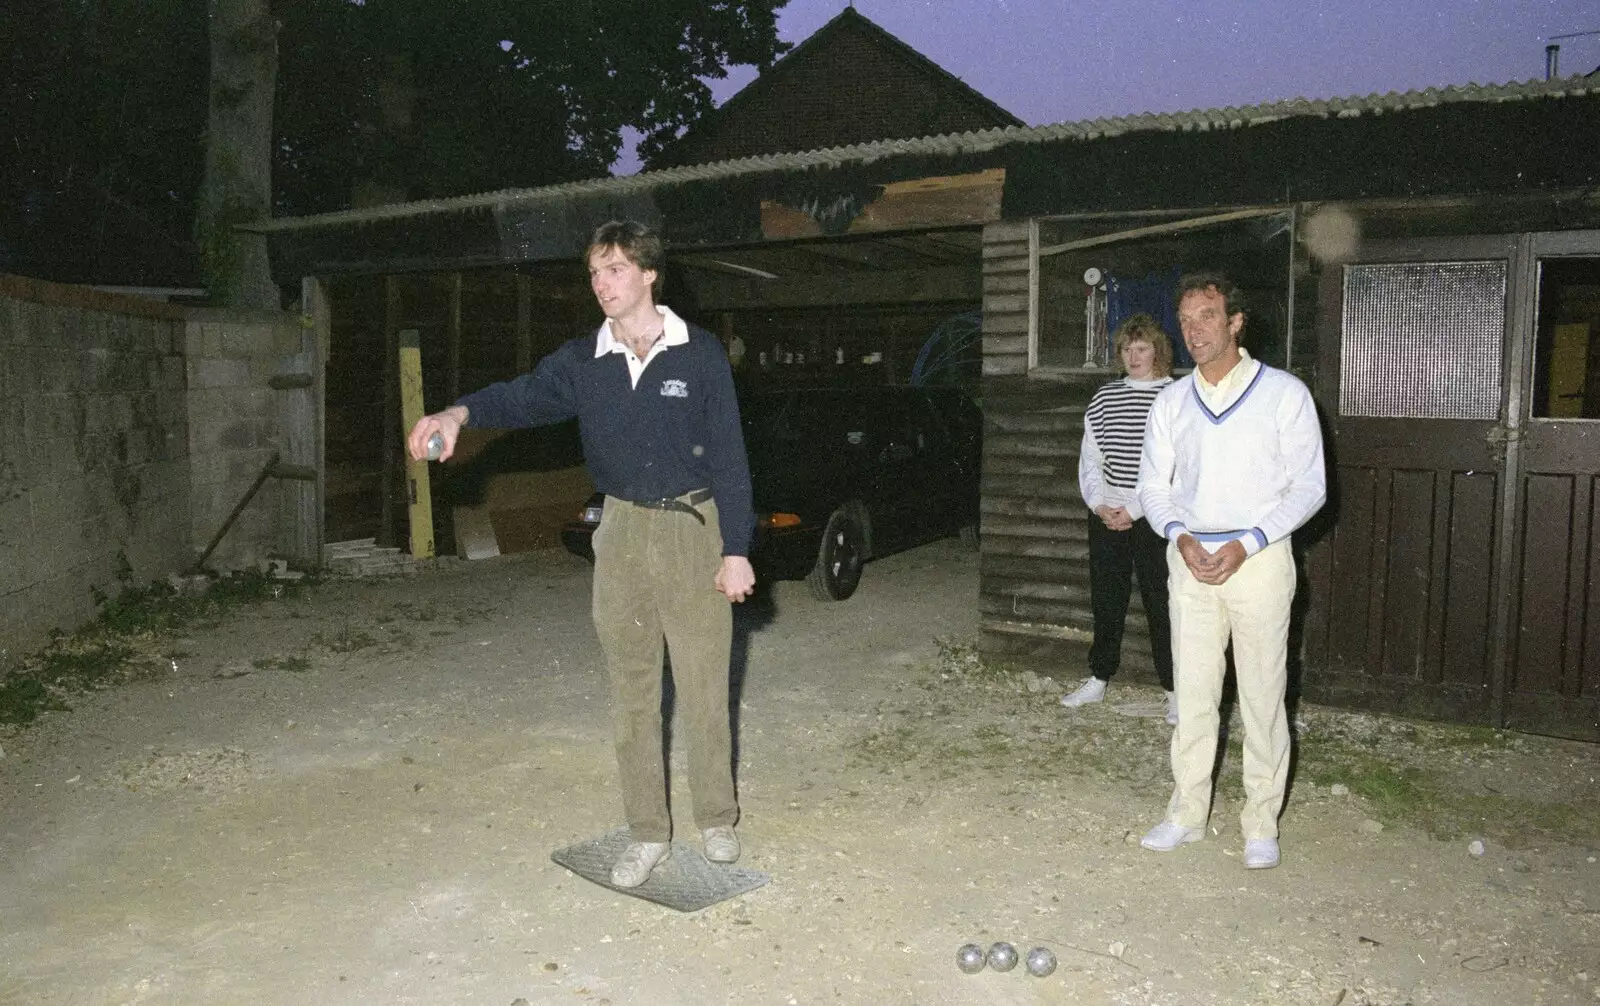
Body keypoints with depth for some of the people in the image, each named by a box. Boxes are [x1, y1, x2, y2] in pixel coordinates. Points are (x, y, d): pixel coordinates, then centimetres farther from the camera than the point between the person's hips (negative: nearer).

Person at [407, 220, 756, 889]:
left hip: (694, 530, -3)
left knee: (704, 690, 2)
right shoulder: (584, 362, 3)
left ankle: (716, 820, 22)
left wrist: (736, 549, -8)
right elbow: (524, 396, -12)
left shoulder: (699, 354, -5)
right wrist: (460, 413, -33)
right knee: (631, 695, 9)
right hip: (622, 533, 3)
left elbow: (728, 457, -5)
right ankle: (647, 834, 22)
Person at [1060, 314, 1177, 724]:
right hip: (1107, 518, 5)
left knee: (1161, 604, 0)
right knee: (1106, 601, 12)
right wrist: (1099, 504, -3)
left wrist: (1136, 509, -15)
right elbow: (1089, 459, 12)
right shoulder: (1104, 398, 10)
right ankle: (1098, 679, 25)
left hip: (1155, 519, -4)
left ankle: (1175, 690, 11)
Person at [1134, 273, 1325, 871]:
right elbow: (1153, 486, 12)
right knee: (1193, 693, 7)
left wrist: (1247, 544, -15)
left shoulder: (1284, 394, -2)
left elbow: (1309, 486, -4)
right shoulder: (1172, 401, 9)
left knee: (1263, 698, 2)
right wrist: (1180, 536, -8)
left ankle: (1261, 823, 15)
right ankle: (1188, 814, 18)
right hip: (1190, 559, 3)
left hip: (1259, 559, -3)